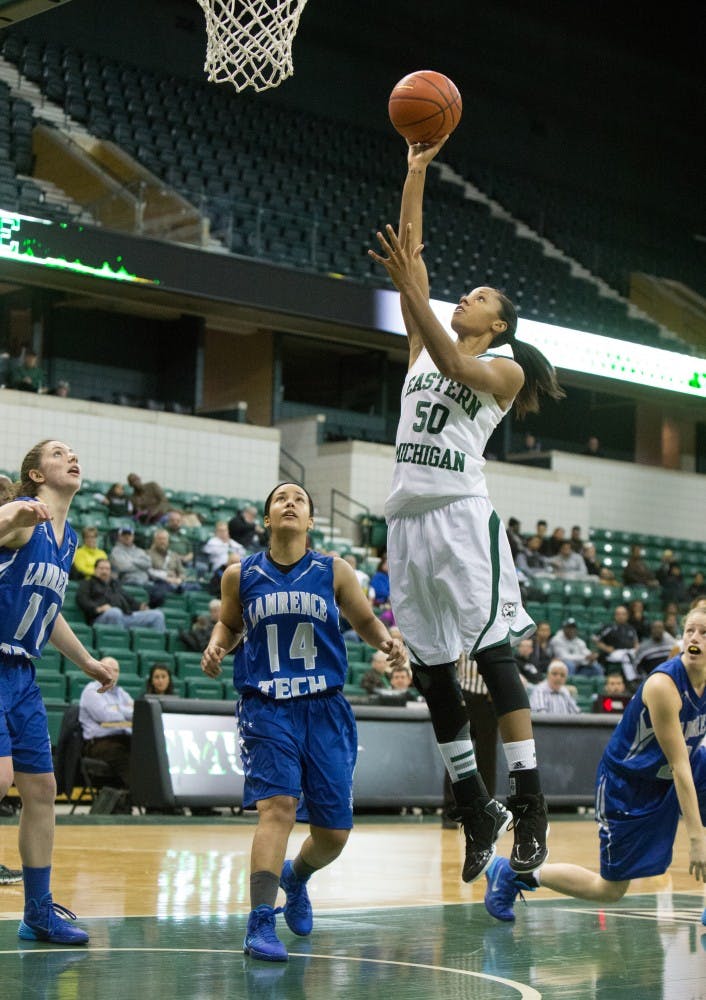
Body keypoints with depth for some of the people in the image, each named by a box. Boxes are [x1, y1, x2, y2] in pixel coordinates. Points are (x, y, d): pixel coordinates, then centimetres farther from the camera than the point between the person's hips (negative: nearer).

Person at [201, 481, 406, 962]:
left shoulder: (333, 571, 2)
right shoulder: (241, 575, 4)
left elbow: (366, 620, 11)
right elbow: (229, 623, 19)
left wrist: (388, 641, -10)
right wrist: (216, 647, -2)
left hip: (324, 707, 2)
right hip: (266, 706, -1)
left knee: (333, 834, 5)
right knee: (278, 805, -22)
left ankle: (295, 876, 39)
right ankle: (261, 925, -19)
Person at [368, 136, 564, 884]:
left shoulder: (505, 370, 5)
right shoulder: (422, 347, 20)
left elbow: (457, 368, -17)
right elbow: (408, 253, 16)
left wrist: (412, 289, -23)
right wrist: (415, 175, 14)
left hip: (462, 516, -6)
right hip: (409, 516, 6)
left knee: (492, 656, -10)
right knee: (433, 673, 6)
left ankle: (529, 804, -8)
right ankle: (476, 810, 14)